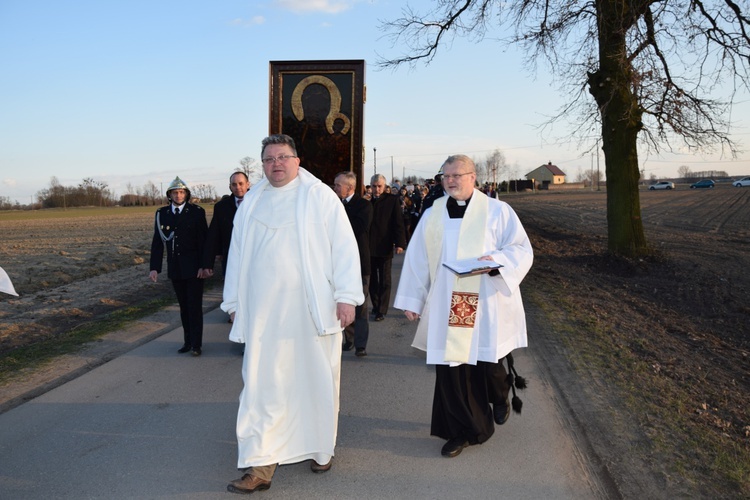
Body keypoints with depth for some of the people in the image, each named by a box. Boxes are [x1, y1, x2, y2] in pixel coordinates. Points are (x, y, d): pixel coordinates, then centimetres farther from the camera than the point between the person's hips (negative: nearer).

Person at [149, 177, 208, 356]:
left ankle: (196, 344, 8)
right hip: (175, 269, 4)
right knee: (184, 307, 12)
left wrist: (203, 265, -13)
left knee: (195, 306, 0)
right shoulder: (162, 214, 5)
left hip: (193, 268, -4)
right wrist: (154, 267, 0)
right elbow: (157, 242, 5)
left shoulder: (197, 212, -5)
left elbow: (203, 240, -8)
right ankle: (187, 341, 21)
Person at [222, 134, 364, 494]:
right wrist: (234, 302, 13)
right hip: (264, 309, 3)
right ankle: (261, 464, 9)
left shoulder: (320, 195, -1)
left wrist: (347, 296, -11)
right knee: (263, 384, 2)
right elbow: (237, 253, 14)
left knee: (316, 379, 9)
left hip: (312, 307, -3)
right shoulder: (251, 202, 11)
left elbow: (344, 246, -5)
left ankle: (321, 447, 29)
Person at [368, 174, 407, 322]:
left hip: (384, 247, -3)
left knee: (384, 281, 6)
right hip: (369, 247, 3)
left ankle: (382, 310, 13)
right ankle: (375, 306, 25)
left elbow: (398, 222, -7)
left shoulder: (392, 200, -4)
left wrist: (400, 243, -13)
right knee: (372, 279, 12)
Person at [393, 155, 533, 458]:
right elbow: (418, 259, 11)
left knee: (487, 363, 5)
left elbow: (522, 249, 0)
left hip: (486, 305, -2)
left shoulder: (497, 211, 0)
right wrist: (412, 300, 10)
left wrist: (497, 260, -21)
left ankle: (500, 397, 42)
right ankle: (463, 430, 20)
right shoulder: (433, 214, 9)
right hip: (446, 307, 3)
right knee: (450, 367, 3)